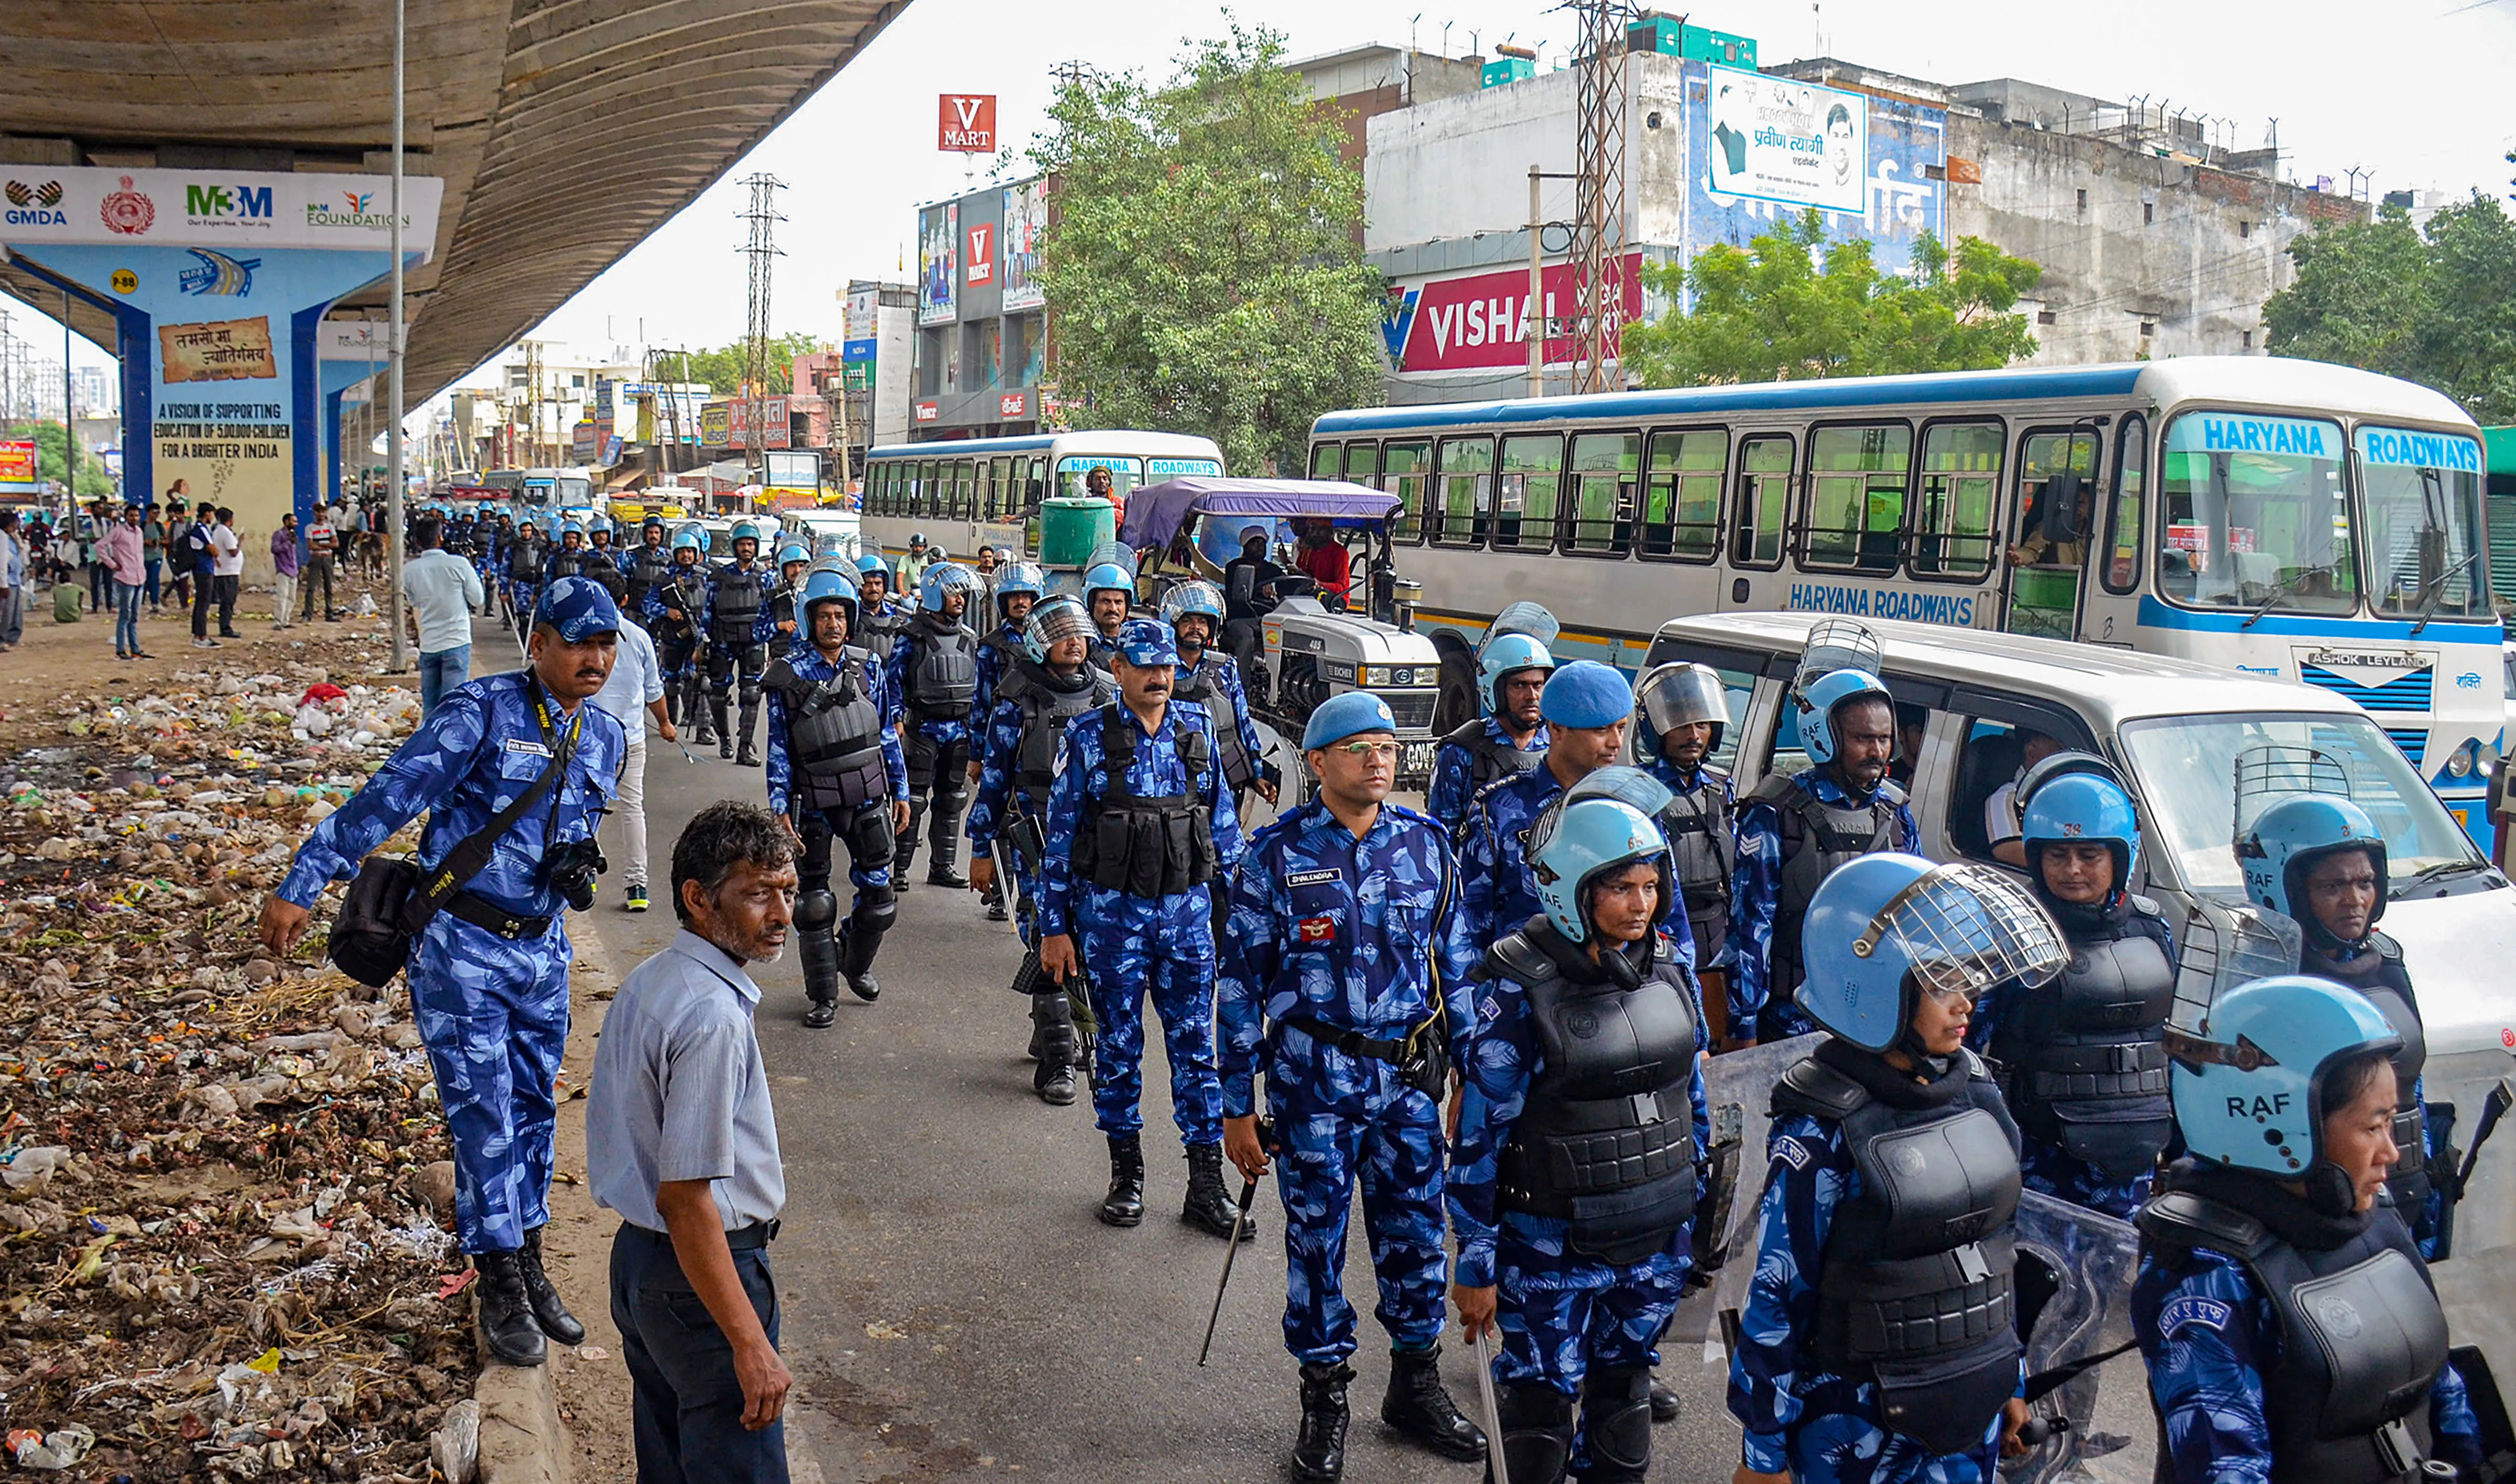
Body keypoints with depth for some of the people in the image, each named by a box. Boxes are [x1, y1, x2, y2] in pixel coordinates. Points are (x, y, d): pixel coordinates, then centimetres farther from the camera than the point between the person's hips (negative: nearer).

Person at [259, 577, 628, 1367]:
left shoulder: (605, 738, 6)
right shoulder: (481, 711, -14)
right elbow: (388, 797, -15)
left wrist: (575, 869, 8)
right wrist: (301, 887, -17)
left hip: (542, 947, 6)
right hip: (461, 945, -6)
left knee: (534, 1110, 13)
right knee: (483, 1115, -4)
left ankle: (528, 1266, 27)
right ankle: (501, 1289, 9)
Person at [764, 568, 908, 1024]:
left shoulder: (868, 667, 3)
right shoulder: (788, 673, -6)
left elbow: (887, 733, 11)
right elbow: (779, 746, -4)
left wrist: (901, 790, 10)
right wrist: (781, 807, -9)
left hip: (868, 798, 3)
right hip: (814, 804, -2)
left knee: (879, 894, 6)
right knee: (815, 902, 4)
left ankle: (856, 964, 34)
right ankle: (823, 996, 18)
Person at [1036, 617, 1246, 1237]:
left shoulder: (1197, 731, 6)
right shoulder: (1089, 738, -3)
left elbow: (1222, 819, 14)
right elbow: (1061, 833, -1)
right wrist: (1054, 927, -2)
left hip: (1187, 909, 2)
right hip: (1112, 911, -2)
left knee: (1196, 1044, 3)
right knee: (1119, 1045, 7)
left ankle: (1206, 1185, 9)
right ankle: (1126, 1174, 22)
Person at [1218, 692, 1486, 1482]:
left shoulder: (1426, 844, 3)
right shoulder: (1278, 853, -6)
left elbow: (1455, 964, 12)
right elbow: (1241, 980, -3)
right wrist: (1238, 1107, -4)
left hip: (1409, 1077, 3)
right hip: (1313, 1081, -3)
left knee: (1415, 1230, 11)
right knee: (1317, 1234, 6)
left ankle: (1416, 1385, 31)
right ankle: (1325, 1399, 24)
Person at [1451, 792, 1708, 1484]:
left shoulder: (1667, 964, -2)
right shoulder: (1521, 987, -18)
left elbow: (1692, 1089, 11)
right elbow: (1482, 1132, -14)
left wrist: (1703, 1205, 15)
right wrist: (1477, 1267, -11)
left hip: (1659, 1238, 5)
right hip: (1553, 1248, -5)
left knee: (1625, 1380, 22)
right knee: (1540, 1400, 9)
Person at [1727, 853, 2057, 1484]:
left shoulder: (1971, 1088, 0)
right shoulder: (1822, 1132, -20)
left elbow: (1993, 1246, 11)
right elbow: (1777, 1295, -16)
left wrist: (2011, 1381, 16)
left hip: (1971, 1410, 6)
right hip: (1860, 1429, -6)